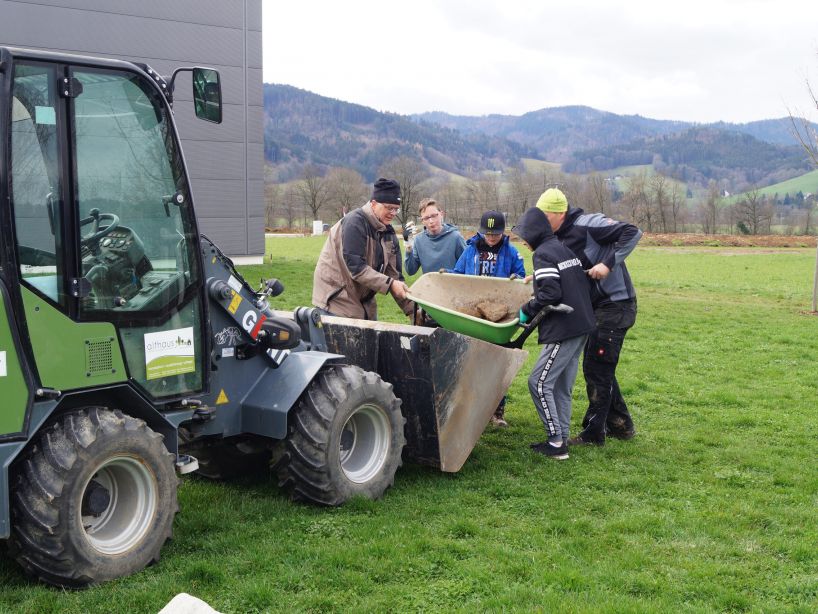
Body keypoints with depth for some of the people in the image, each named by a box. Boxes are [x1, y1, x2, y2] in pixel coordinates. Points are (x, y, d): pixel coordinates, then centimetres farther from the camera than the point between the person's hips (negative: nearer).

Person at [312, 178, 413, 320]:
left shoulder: (389, 233, 7)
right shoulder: (355, 222, -16)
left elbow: (394, 274, 5)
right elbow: (355, 267, -24)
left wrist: (411, 309, -4)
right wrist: (390, 284, -28)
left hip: (365, 304, 8)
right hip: (337, 301, -8)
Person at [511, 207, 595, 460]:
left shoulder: (543, 254, -11)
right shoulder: (565, 249, 16)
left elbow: (550, 293, -22)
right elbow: (585, 286, 16)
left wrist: (526, 310, -8)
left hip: (563, 330, -9)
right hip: (582, 325, 9)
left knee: (539, 382, -4)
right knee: (562, 385, 14)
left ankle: (556, 442, -3)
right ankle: (561, 439, 18)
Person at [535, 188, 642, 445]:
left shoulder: (588, 225, -18)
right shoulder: (559, 238, 8)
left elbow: (632, 233, -23)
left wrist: (609, 264, -29)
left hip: (615, 305, -9)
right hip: (594, 307, 9)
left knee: (597, 368, -5)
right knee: (599, 368, 16)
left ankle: (593, 433, 4)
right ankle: (621, 425, 28)